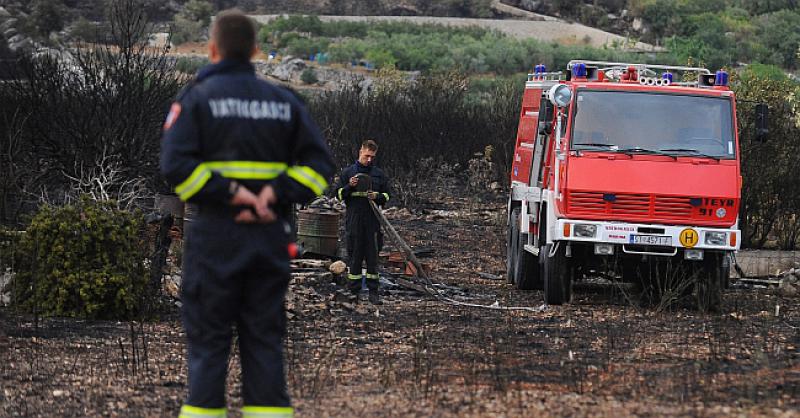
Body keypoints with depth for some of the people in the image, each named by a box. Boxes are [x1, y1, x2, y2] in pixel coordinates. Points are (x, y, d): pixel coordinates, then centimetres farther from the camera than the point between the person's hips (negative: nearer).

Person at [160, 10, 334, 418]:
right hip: (271, 235, 3)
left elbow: (176, 164, -16)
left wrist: (231, 193, -16)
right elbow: (319, 162, 3)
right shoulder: (283, 101, 10)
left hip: (215, 235, -3)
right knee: (265, 341, 8)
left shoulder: (196, 97, -2)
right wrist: (277, 193, -8)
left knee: (207, 342, 2)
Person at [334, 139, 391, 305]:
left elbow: (386, 196, 13)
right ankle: (354, 290, 6)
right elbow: (339, 194, 7)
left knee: (373, 256, 1)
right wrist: (350, 186, -12)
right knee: (354, 256, 1)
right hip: (354, 221, -1)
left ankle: (373, 291, 4)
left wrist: (377, 197, -8)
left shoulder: (379, 174, 10)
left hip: (373, 221, 1)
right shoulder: (348, 172, 6)